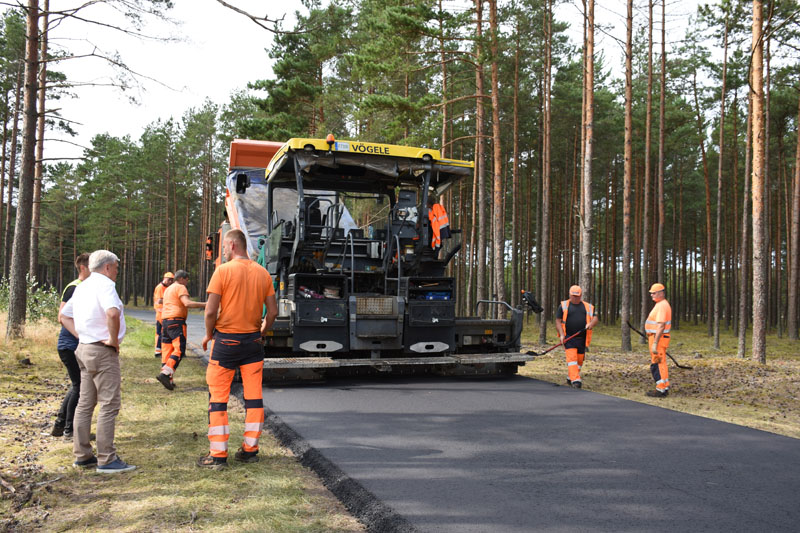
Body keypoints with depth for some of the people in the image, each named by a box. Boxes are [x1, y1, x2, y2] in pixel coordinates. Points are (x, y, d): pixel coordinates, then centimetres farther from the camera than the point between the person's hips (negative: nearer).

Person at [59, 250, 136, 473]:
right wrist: (113, 339, -18)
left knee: (85, 403, 14)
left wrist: (80, 335, 12)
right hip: (103, 352, -10)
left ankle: (82, 455, 21)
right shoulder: (105, 284, -14)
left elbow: (64, 316, 22)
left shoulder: (82, 286, 15)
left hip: (85, 349, 10)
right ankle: (107, 459, -3)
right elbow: (113, 313, -31)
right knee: (109, 404, -5)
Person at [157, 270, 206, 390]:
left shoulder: (168, 289, 26)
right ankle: (165, 373, -26)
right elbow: (187, 303, -19)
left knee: (167, 350, 7)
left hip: (165, 321, 9)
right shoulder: (181, 287, -4)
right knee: (179, 349, -12)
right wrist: (204, 305, -20)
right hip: (176, 321, -9)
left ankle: (168, 380, 5)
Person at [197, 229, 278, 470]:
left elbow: (211, 311, -13)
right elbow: (272, 311, 5)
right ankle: (250, 449, 17)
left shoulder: (223, 271, -10)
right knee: (253, 396, 10)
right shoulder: (263, 273, 4)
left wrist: (209, 335, 2)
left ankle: (218, 454, 5)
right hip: (253, 341, 5)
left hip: (225, 340, -4)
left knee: (218, 396, 3)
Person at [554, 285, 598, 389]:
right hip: (569, 337, -3)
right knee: (571, 357, -16)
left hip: (582, 338, 4)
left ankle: (570, 378, 24)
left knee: (580, 359, 7)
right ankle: (575, 380, -21)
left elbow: (595, 318, 9)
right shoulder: (563, 306, 7)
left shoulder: (588, 307, 16)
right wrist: (561, 334, -11)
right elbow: (558, 321, 3)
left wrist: (591, 324, -15)